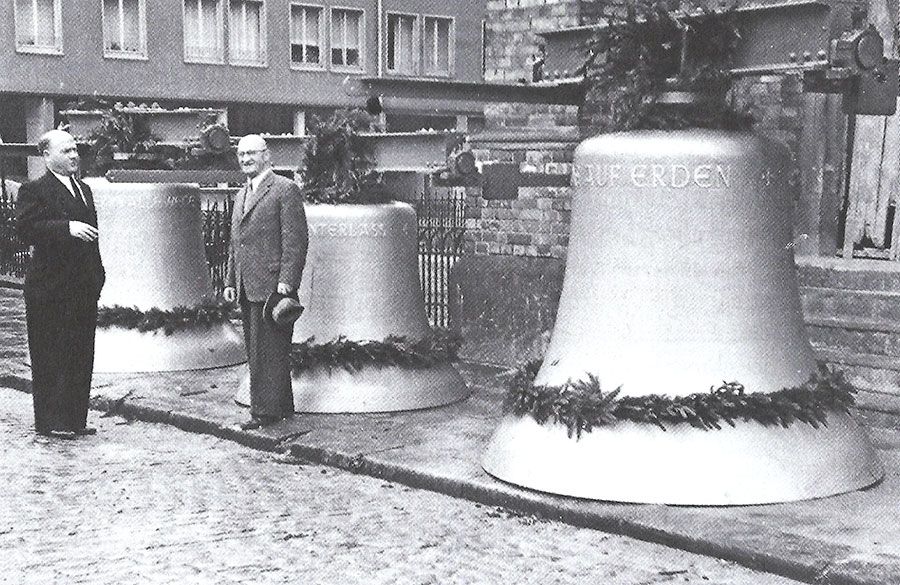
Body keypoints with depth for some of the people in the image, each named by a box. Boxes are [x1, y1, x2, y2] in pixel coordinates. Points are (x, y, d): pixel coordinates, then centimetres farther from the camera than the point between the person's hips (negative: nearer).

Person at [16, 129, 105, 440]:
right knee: (51, 359, -1)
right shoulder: (34, 191, -6)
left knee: (82, 356, 10)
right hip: (51, 290, -7)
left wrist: (98, 274, 15)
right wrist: (67, 228, -28)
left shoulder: (84, 190, 19)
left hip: (84, 288, 7)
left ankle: (75, 419, 18)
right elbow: (26, 228, -20)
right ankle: (50, 421, 7)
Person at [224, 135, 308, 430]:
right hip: (247, 289, 9)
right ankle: (282, 408, 19)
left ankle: (267, 411, -1)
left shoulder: (285, 189, -5)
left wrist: (286, 281, -18)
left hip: (272, 286, -9)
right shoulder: (241, 195, 21)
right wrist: (230, 281, 15)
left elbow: (296, 239, -12)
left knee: (270, 350, -6)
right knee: (256, 352, 11)